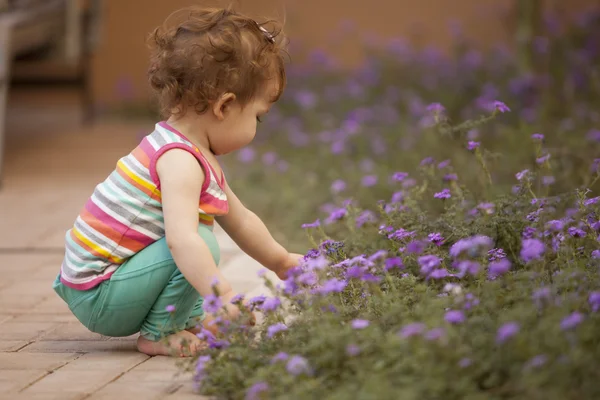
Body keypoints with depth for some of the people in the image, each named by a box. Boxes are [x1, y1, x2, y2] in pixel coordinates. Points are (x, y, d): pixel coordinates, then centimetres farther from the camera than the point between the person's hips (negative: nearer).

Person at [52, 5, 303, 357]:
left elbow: (241, 221, 26)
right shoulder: (180, 161, -22)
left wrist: (283, 262, 33)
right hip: (97, 297, -11)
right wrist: (221, 295, -44)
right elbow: (181, 239, -37)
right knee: (201, 241, -24)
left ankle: (189, 320, 11)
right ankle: (159, 334, -11)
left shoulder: (198, 157, 12)